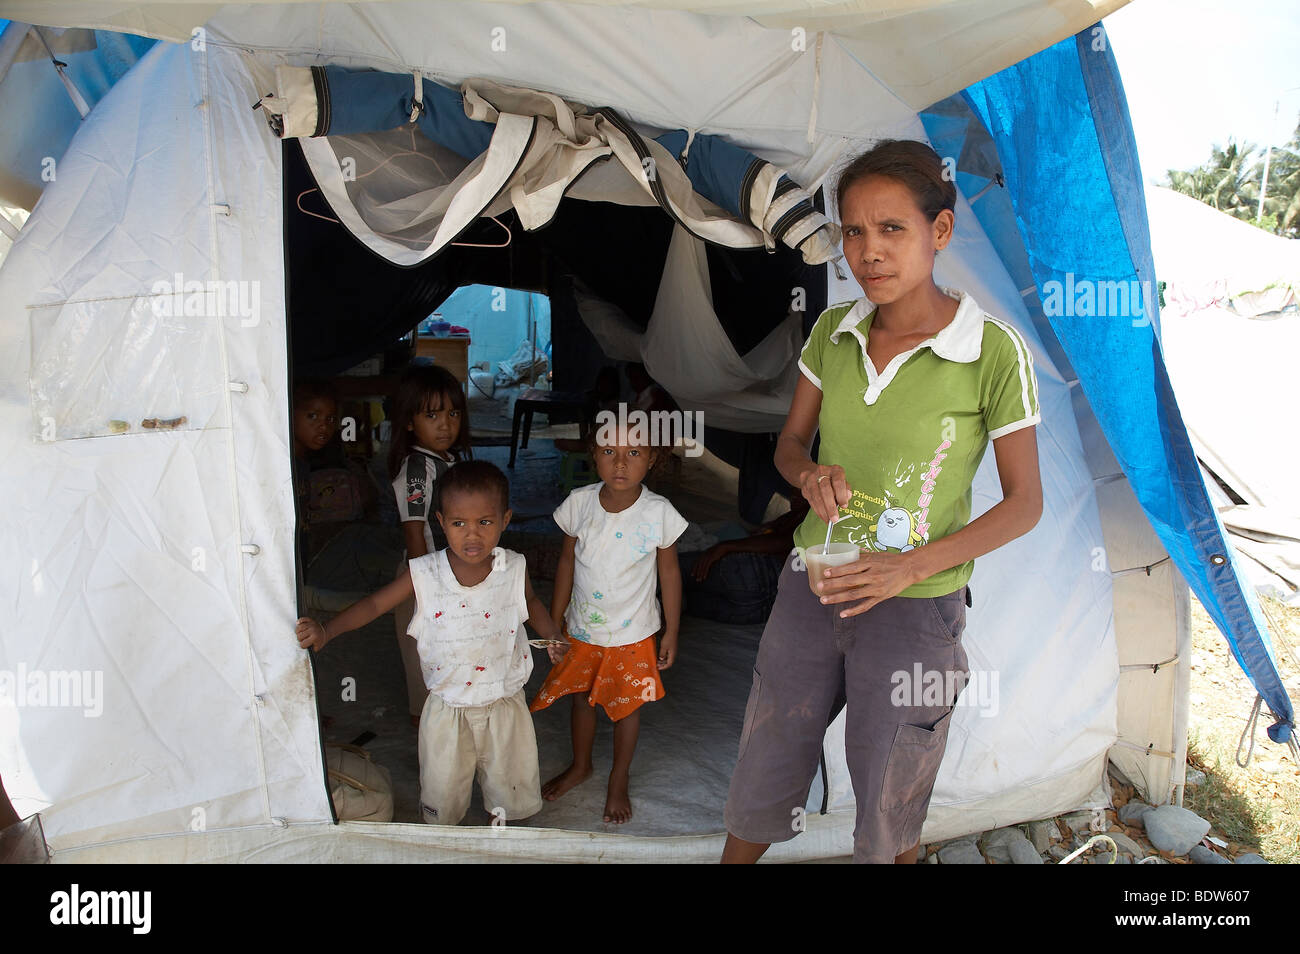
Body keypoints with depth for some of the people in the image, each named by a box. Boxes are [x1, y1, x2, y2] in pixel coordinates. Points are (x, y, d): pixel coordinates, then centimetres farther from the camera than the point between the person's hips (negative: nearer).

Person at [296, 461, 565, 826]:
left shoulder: (514, 569, -13)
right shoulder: (425, 575, -18)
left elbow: (531, 603, 8)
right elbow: (374, 604, -11)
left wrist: (552, 636, -6)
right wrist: (325, 630, -23)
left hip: (504, 704, 1)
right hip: (447, 709, -1)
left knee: (509, 786, 21)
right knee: (442, 796, 18)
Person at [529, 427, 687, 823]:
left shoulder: (658, 513, -20)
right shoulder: (580, 502, -15)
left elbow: (669, 573, -7)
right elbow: (567, 561, -1)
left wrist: (671, 633, -2)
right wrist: (553, 621, 5)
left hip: (633, 634, -2)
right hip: (581, 628, 2)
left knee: (627, 705, 16)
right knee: (581, 698, 21)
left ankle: (619, 780, 40)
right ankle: (580, 766, 48)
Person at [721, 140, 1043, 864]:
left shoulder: (995, 352, -14)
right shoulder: (834, 331, -1)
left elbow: (1025, 503, -8)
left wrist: (914, 564, -21)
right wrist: (811, 473, -14)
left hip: (914, 609, -3)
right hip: (812, 588, 4)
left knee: (889, 818, 17)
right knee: (760, 786, 19)